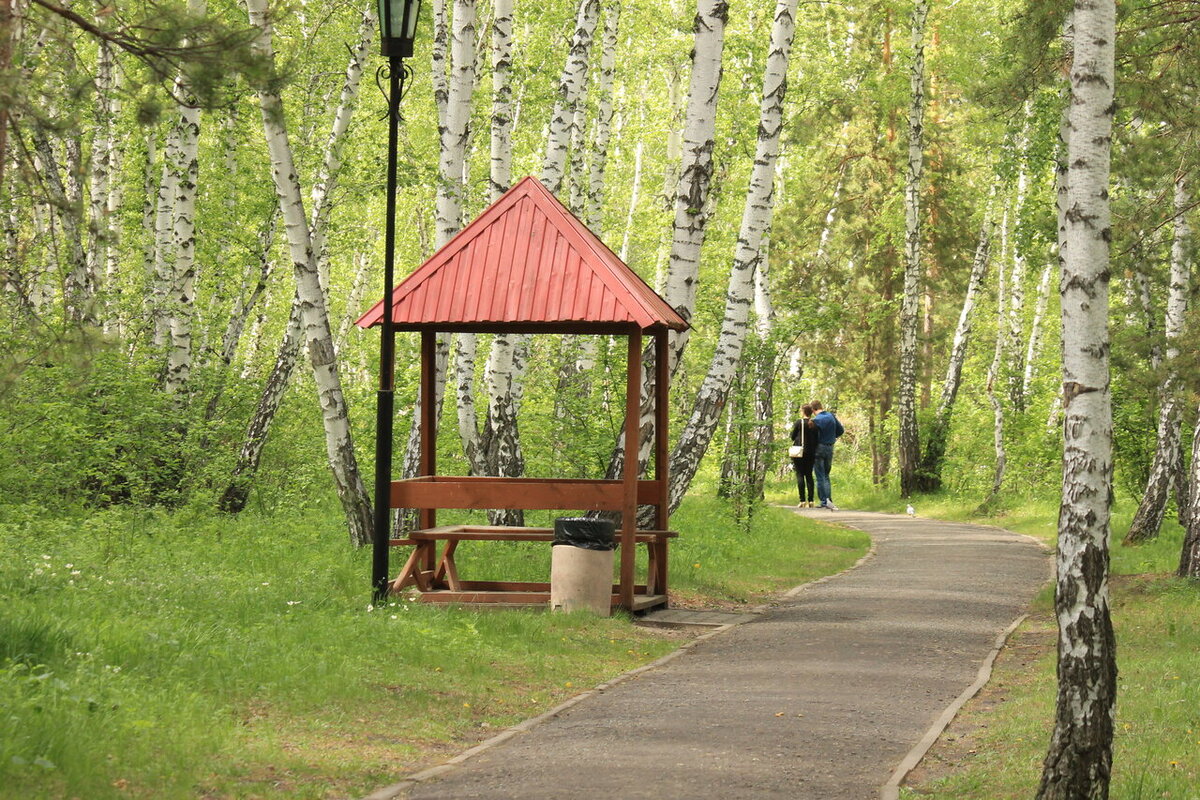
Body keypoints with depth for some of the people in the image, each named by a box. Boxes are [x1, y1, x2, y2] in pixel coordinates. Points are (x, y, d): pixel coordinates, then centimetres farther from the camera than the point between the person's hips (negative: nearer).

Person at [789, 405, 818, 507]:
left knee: (800, 475, -1)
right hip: (811, 452, 4)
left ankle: (802, 500, -9)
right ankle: (810, 500, 3)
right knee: (809, 475, 9)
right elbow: (817, 438, 5)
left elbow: (792, 436, -1)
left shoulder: (799, 423, -8)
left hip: (799, 452, -4)